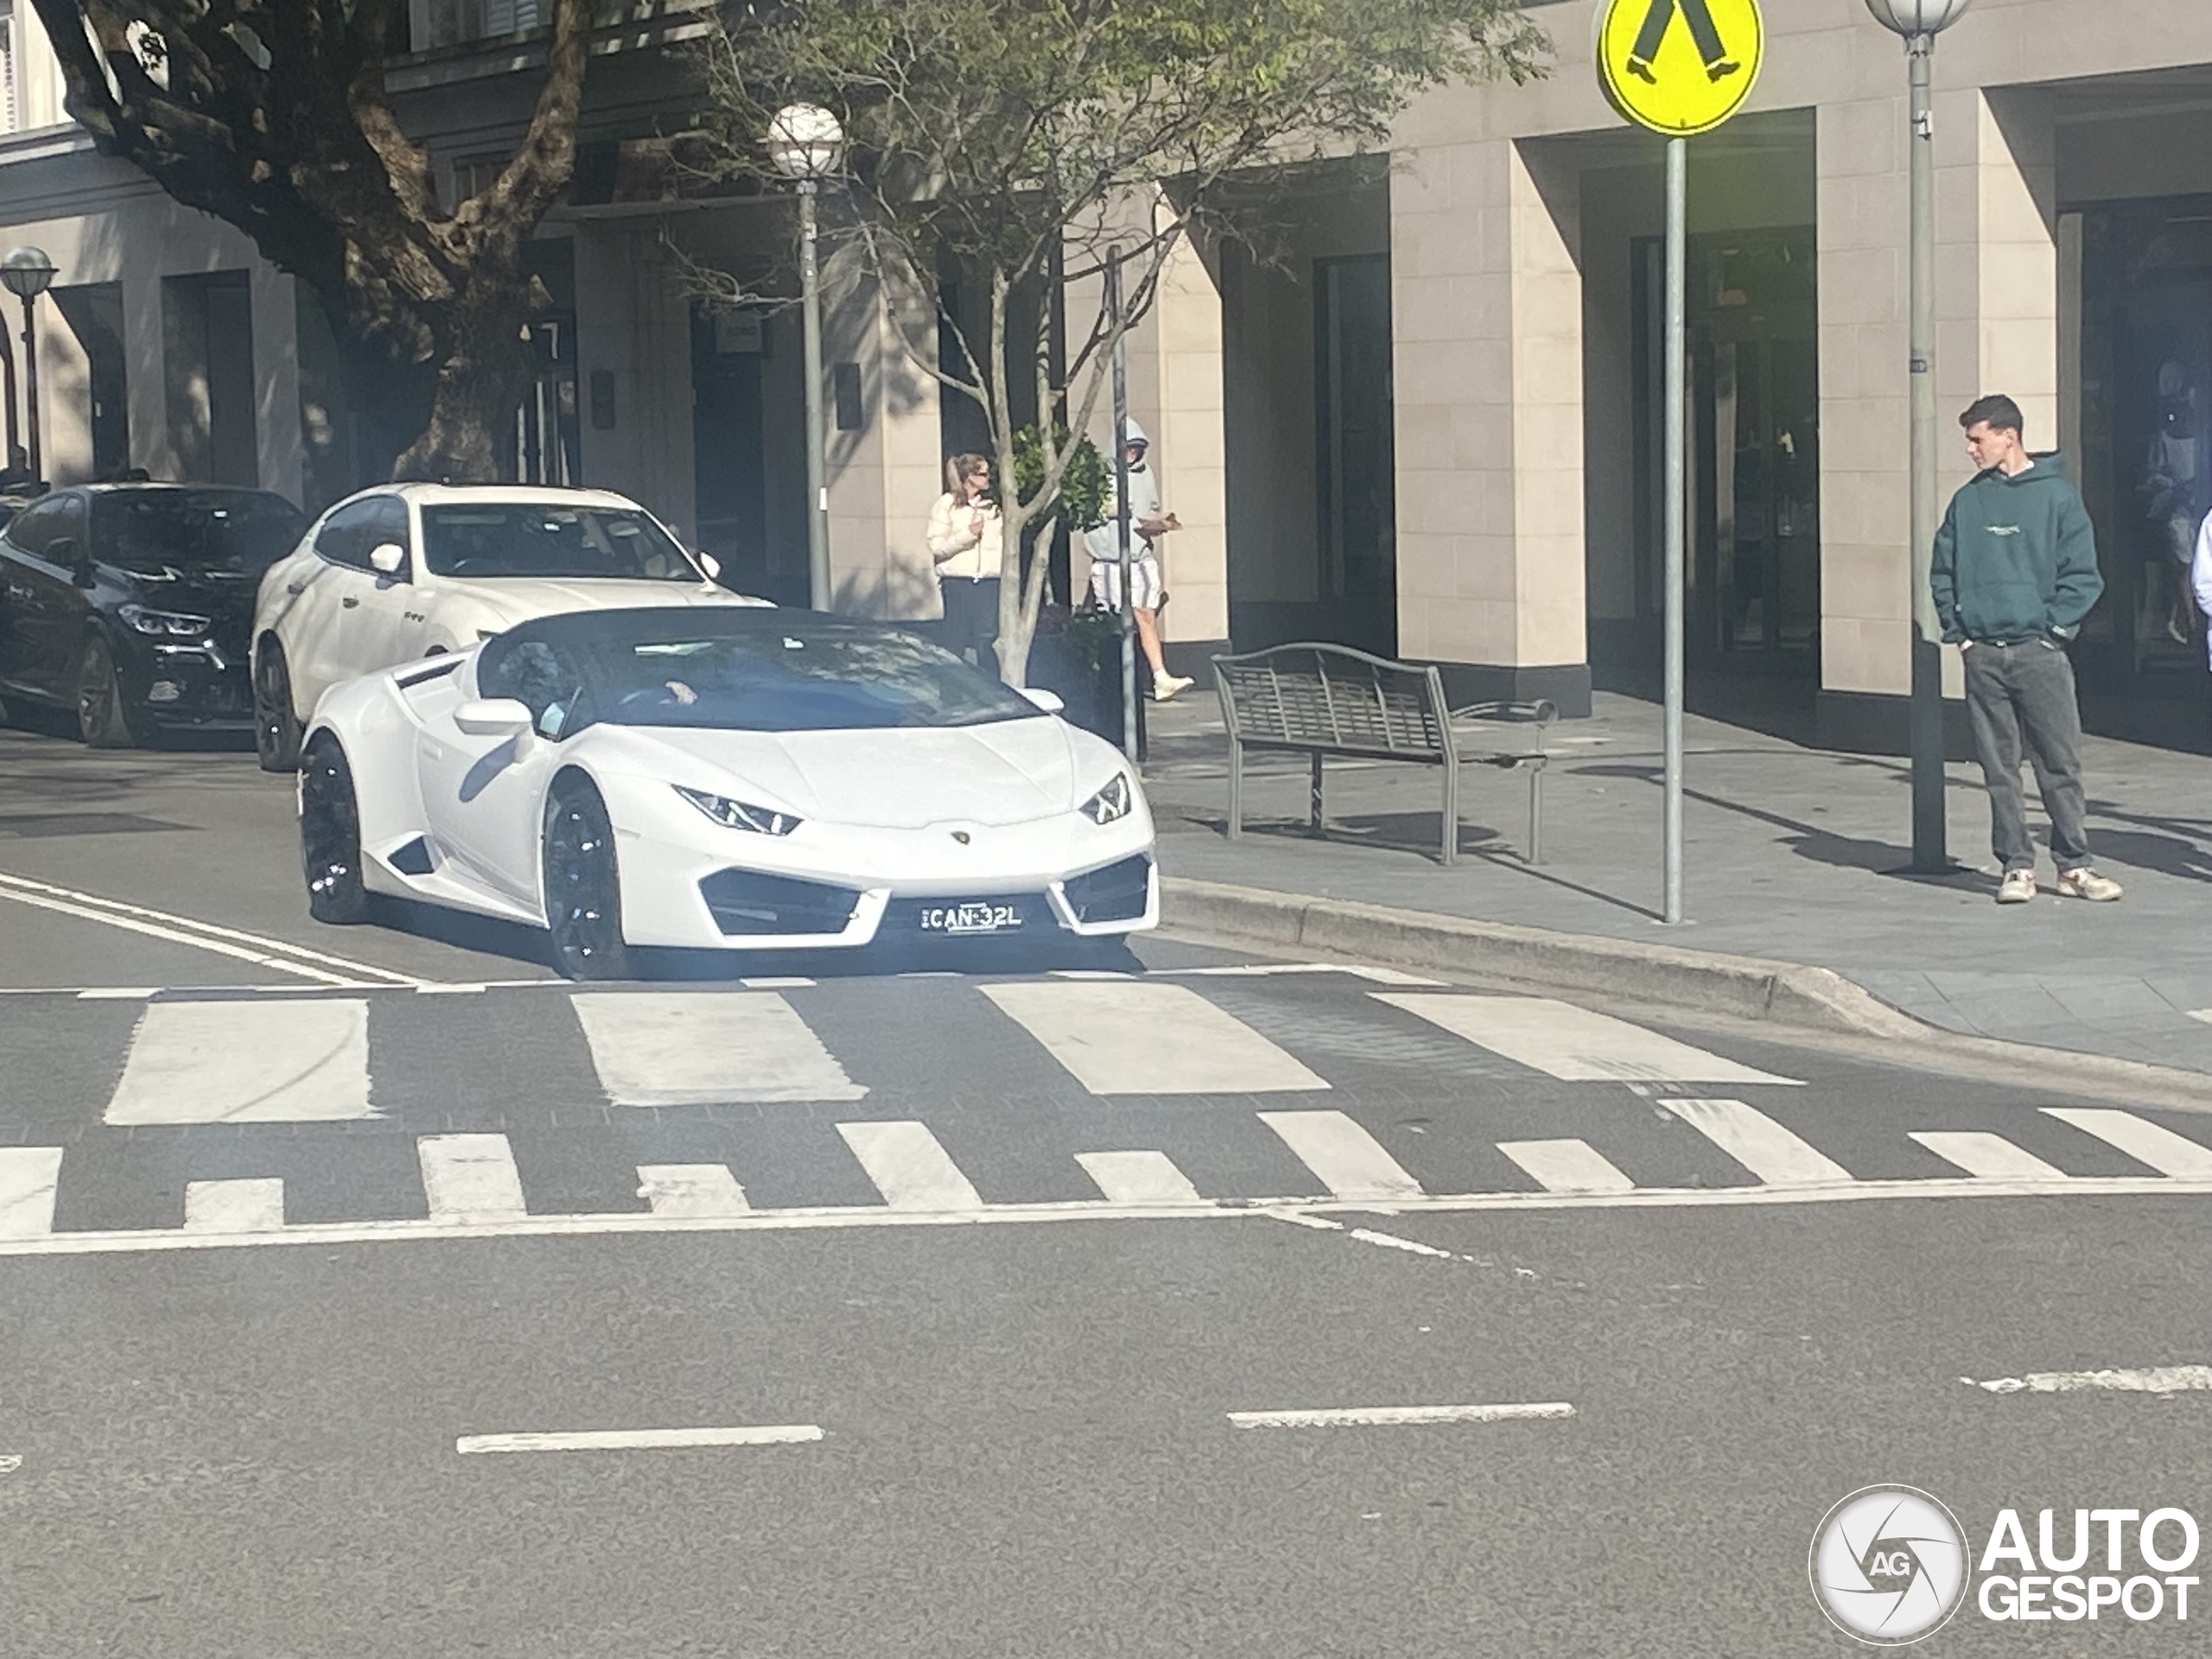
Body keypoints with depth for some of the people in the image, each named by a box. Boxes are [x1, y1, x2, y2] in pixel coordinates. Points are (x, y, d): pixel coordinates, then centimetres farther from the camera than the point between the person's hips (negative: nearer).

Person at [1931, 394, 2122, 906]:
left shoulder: (2057, 496, 0)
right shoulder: (1967, 502, 10)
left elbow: (2083, 576, -1)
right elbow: (1942, 572, 15)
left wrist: (2053, 627, -8)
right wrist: (1958, 630, 5)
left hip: (2040, 653, -3)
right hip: (1982, 656, 3)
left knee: (2061, 763, -1)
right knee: (1999, 769, 3)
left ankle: (2074, 865, 7)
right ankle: (2017, 866, 9)